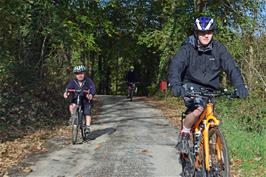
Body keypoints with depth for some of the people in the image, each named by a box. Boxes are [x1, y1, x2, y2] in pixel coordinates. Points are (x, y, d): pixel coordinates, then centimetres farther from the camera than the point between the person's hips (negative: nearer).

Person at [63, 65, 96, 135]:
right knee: (72, 106, -27)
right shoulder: (73, 82, -5)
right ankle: (73, 116, 0)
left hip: (86, 99, -1)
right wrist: (66, 93, -40)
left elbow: (92, 89, -22)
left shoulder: (88, 80, -10)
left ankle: (88, 127, -3)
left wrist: (91, 95, -43)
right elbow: (68, 88, -17)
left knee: (87, 112, -13)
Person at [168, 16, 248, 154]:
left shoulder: (218, 48, -6)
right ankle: (184, 137, -7)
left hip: (210, 89, 3)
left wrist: (240, 86, -31)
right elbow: (175, 65, -27)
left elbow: (231, 67, -14)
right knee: (198, 109, -30)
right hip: (191, 86, -3)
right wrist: (175, 84, -46)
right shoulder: (188, 48, -13)